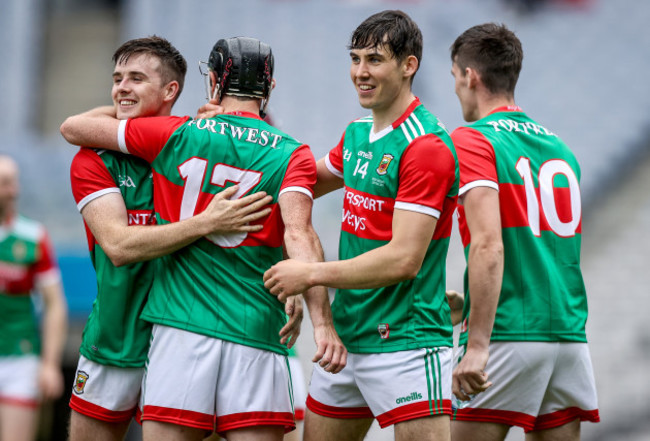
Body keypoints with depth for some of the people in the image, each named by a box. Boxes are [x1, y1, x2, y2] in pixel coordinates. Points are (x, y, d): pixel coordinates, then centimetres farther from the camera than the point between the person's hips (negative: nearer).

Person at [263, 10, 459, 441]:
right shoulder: (357, 134, 13)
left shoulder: (427, 147, -16)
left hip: (405, 344, -9)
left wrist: (312, 274, -16)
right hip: (346, 337, 9)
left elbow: (404, 260, -22)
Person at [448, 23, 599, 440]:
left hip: (509, 338, -6)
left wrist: (478, 344, -19)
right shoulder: (560, 148, 16)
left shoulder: (472, 141, -5)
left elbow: (489, 245, -17)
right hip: (569, 335, 7)